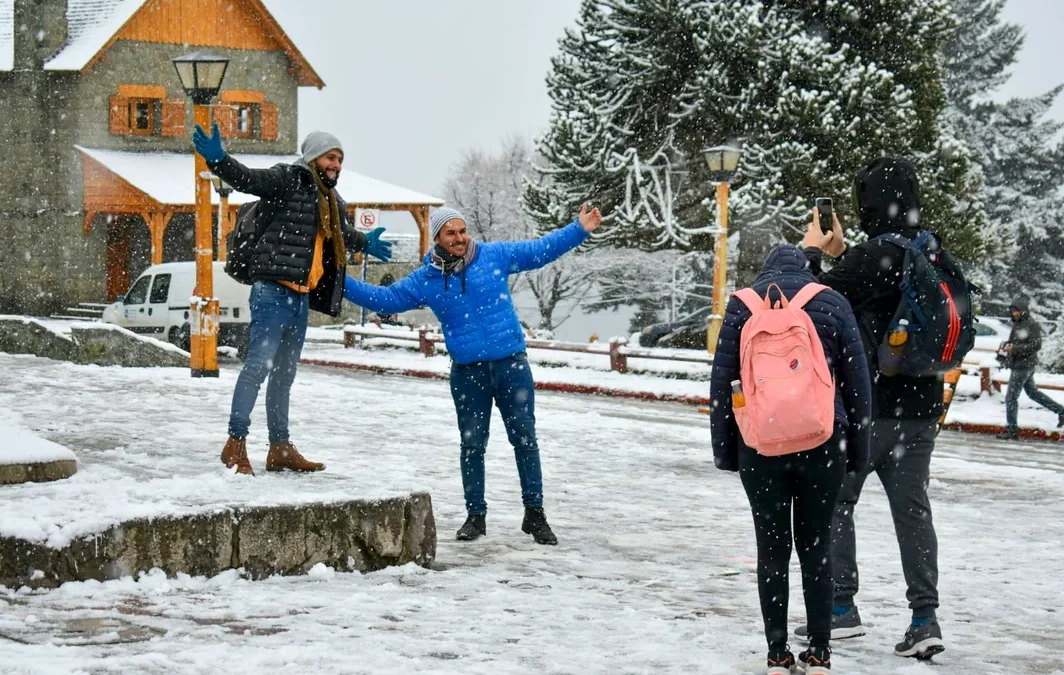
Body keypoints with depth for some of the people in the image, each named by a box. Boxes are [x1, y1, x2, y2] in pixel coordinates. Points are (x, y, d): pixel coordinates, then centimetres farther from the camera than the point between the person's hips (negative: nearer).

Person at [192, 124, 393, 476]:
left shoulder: (329, 199, 22)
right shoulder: (288, 178, -4)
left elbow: (340, 233, 43)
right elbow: (248, 179, -19)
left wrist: (366, 243, 60)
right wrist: (217, 159, -38)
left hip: (300, 296, 9)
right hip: (274, 289, -9)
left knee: (285, 372, 14)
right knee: (260, 362, -14)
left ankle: (280, 448, 20)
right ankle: (236, 443, -12)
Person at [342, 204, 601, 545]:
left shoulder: (496, 255, 1)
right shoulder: (424, 280, 4)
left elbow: (543, 249, 7)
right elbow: (383, 298, 8)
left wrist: (580, 230, 1)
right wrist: (341, 282, 1)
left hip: (511, 365, -1)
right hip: (467, 373, 1)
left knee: (525, 438, 1)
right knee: (472, 444, 5)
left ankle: (535, 513, 11)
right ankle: (475, 515, 19)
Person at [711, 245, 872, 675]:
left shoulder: (742, 305, 4)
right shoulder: (831, 304, 4)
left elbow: (721, 380, 3)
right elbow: (857, 381, 3)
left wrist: (724, 448, 8)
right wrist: (857, 449, 10)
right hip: (822, 441, 0)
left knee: (772, 547, 6)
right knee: (816, 544, 10)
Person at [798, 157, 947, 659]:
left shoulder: (875, 254, -18)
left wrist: (810, 251, 6)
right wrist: (837, 254, 19)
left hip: (870, 405, -7)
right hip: (921, 405, 7)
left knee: (833, 500, 8)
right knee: (912, 507, 8)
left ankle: (840, 607, 11)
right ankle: (924, 618, 4)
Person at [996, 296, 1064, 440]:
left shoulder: (1031, 325, -16)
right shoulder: (1017, 324, 12)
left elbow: (1036, 345, -22)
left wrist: (1014, 348, -26)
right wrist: (1007, 345, 2)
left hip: (1024, 365, -10)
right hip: (1018, 364, 10)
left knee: (1011, 397, -6)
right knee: (1033, 392, 23)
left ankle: (1012, 430, 1)